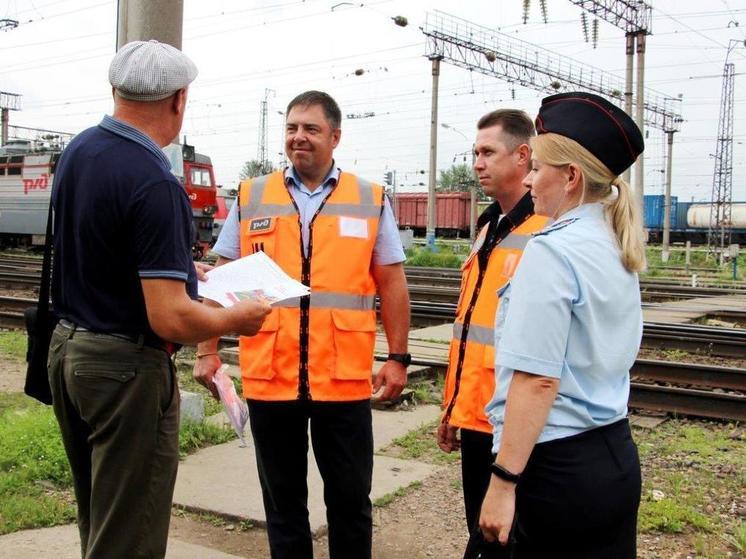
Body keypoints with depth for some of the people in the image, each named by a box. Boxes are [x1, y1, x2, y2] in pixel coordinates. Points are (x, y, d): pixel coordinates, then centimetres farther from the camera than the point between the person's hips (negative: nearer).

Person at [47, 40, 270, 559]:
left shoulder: (78, 149, 4)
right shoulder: (155, 184, -24)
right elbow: (170, 319, -27)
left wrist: (174, 269, 26)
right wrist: (238, 318, -9)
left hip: (67, 346, 9)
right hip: (126, 366, -9)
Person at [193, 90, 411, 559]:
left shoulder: (371, 201, 4)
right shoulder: (250, 198, 6)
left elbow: (392, 285, 5)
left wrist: (398, 358, 1)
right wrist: (208, 351, 3)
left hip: (345, 380, -1)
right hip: (269, 379, 1)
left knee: (350, 500, 11)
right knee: (283, 501, 15)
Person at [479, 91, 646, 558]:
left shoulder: (552, 251, -17)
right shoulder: (618, 251, 9)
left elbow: (537, 380, -22)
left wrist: (503, 483, -19)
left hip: (556, 465, -8)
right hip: (617, 456, 8)